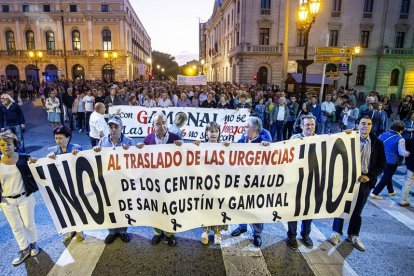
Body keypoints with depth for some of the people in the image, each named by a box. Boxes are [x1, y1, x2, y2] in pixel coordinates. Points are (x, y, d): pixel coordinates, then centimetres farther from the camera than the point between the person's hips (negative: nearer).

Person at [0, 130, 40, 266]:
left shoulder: (24, 158, -11)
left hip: (25, 197, -2)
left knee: (29, 223, 13)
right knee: (15, 227, 15)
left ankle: (33, 243, 37)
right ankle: (24, 249, 32)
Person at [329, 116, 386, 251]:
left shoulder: (378, 143, 1)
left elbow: (381, 164, 1)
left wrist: (369, 176, -12)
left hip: (365, 181, 2)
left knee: (357, 210, 14)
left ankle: (353, 235, 31)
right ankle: (336, 232, 24)